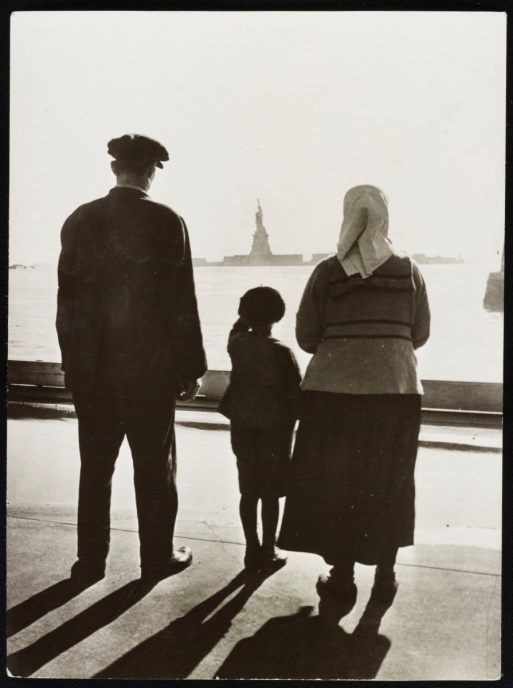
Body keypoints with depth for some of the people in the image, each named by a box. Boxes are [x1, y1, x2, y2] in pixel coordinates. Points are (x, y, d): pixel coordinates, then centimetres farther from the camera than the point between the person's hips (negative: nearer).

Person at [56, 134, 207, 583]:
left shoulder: (79, 220, 2)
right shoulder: (166, 222, -9)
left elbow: (67, 299, 5)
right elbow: (182, 302, -9)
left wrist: (72, 361, 13)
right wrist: (191, 368, -2)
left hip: (92, 368, 4)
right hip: (151, 367, -3)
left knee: (95, 466, 12)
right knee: (154, 467, 9)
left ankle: (91, 560, 19)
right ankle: (157, 557, 18)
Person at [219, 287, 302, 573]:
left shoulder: (237, 344, -3)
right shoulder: (281, 352, -15)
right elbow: (296, 392, -9)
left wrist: (248, 315, 21)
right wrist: (292, 422, 4)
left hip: (243, 426, 4)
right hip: (274, 427, -4)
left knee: (249, 492, 11)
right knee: (270, 493, 5)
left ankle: (252, 550, 17)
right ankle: (268, 552, 13)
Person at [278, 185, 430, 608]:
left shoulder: (327, 272, -3)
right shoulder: (409, 271, 0)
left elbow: (306, 337, -2)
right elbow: (420, 334, 5)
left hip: (335, 388, -1)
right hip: (397, 388, 1)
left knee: (337, 483, 11)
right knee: (389, 484, 15)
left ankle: (343, 577, 17)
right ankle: (385, 575, 22)